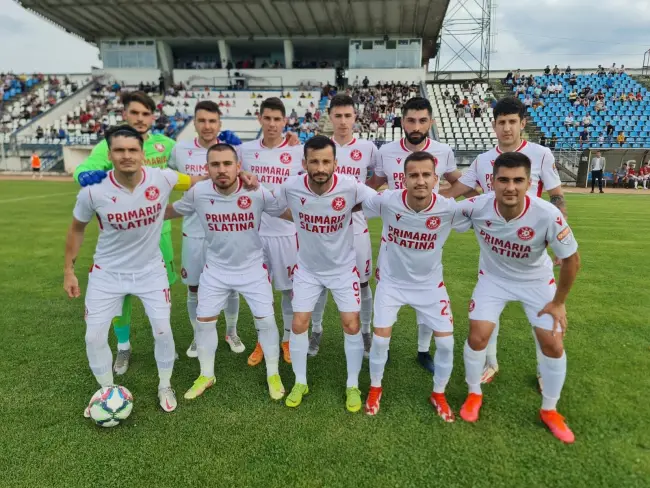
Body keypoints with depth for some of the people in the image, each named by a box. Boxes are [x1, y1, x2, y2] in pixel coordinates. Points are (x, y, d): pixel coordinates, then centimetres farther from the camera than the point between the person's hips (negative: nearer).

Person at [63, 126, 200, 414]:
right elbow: (77, 229, 0)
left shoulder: (163, 179, -19)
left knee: (163, 331, 2)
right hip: (107, 273, 0)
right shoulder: (93, 192, -19)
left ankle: (165, 387, 29)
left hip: (151, 270, 0)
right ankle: (106, 391, 33)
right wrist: (68, 270, 4)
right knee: (94, 337, 5)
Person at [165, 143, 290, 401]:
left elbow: (289, 214, -7)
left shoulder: (258, 192, -21)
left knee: (265, 320, 2)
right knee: (203, 321, 8)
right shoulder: (198, 192, -16)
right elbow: (171, 211, 4)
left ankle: (273, 374, 27)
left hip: (253, 267, -2)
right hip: (216, 269, 2)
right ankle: (206, 375, 34)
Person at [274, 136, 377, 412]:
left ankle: (353, 386, 23)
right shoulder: (291, 187, -20)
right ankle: (300, 382, 26)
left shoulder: (350, 187, -24)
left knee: (351, 325, 0)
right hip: (307, 268, 1)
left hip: (344, 267, -1)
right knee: (298, 325, 3)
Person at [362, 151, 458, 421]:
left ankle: (438, 394, 29)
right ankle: (375, 388, 28)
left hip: (430, 283, 1)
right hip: (391, 280, 0)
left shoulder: (449, 208, -24)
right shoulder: (386, 201, -24)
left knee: (446, 342, 1)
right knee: (380, 338, -1)